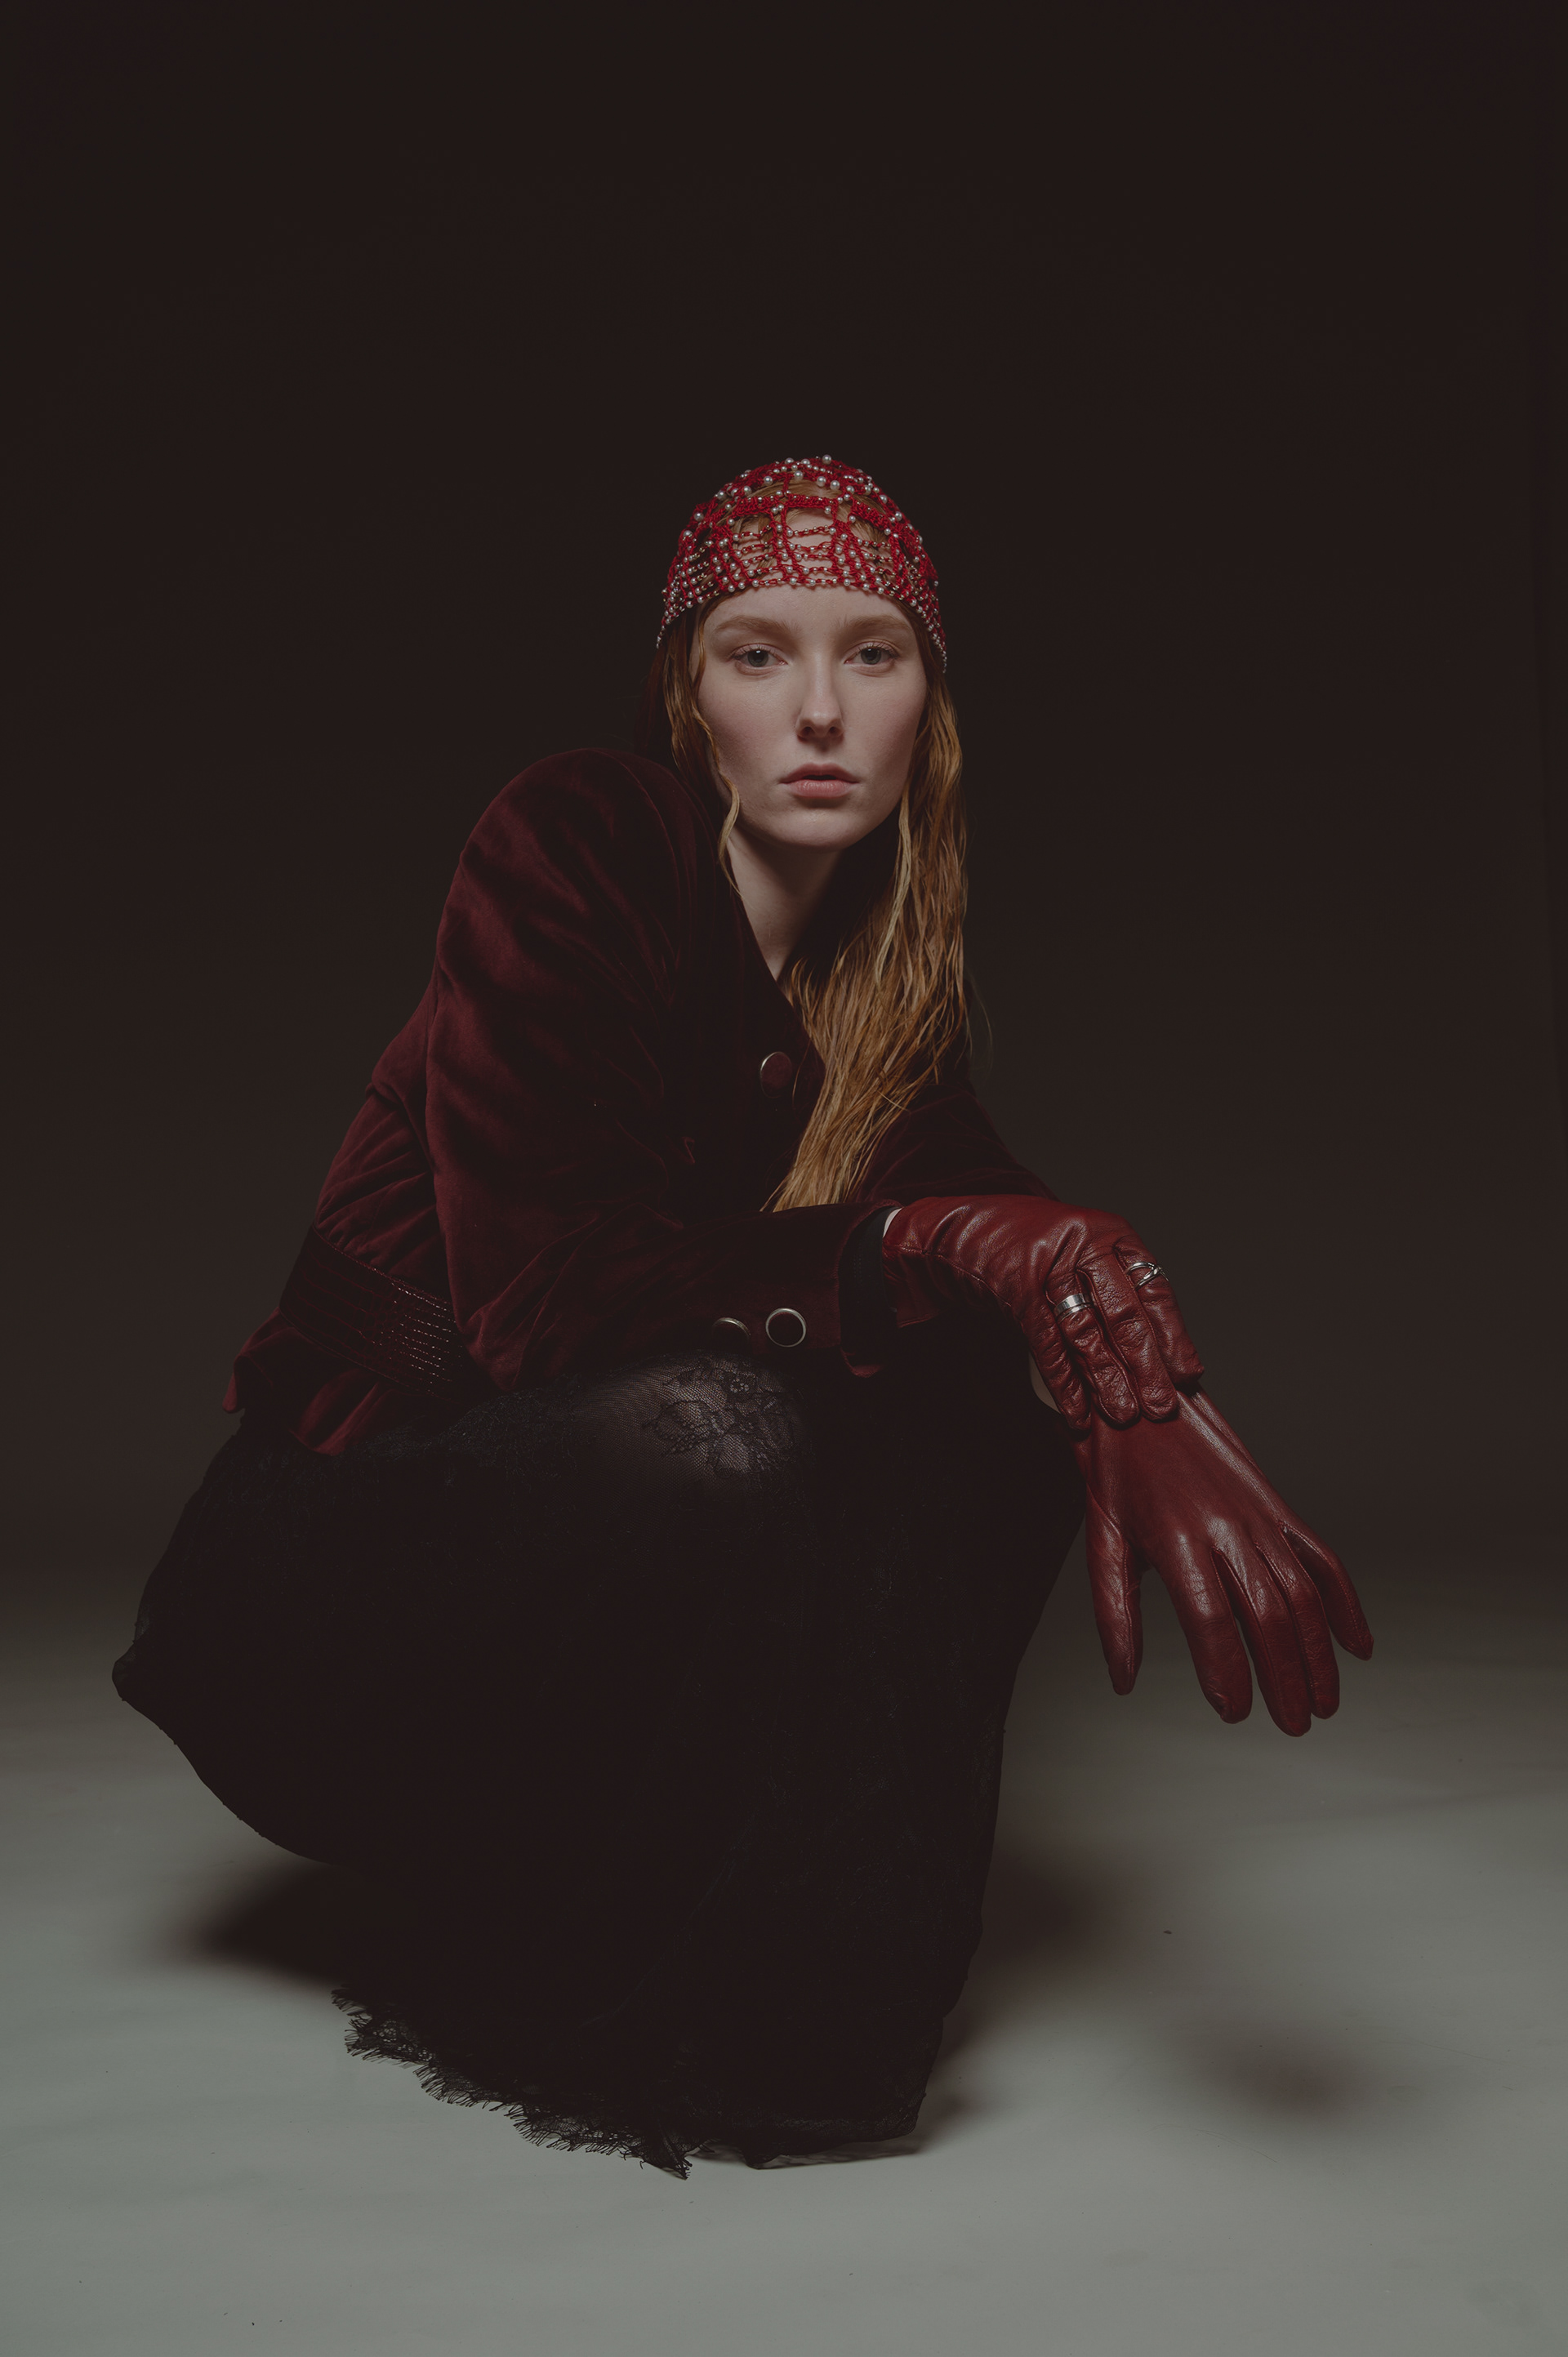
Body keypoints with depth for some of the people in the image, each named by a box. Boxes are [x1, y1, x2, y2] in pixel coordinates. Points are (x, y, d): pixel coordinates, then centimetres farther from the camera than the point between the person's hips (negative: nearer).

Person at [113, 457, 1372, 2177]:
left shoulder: (885, 956, 1)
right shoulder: (570, 853, -18)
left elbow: (985, 1229, -9)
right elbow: (542, 1290, -26)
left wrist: (1138, 1394, -32)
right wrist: (915, 1249, -30)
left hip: (622, 1526, 6)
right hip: (350, 1559, -6)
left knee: (999, 1393, -14)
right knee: (712, 1427, -34)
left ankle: (816, 1979, -6)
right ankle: (530, 2010, -11)